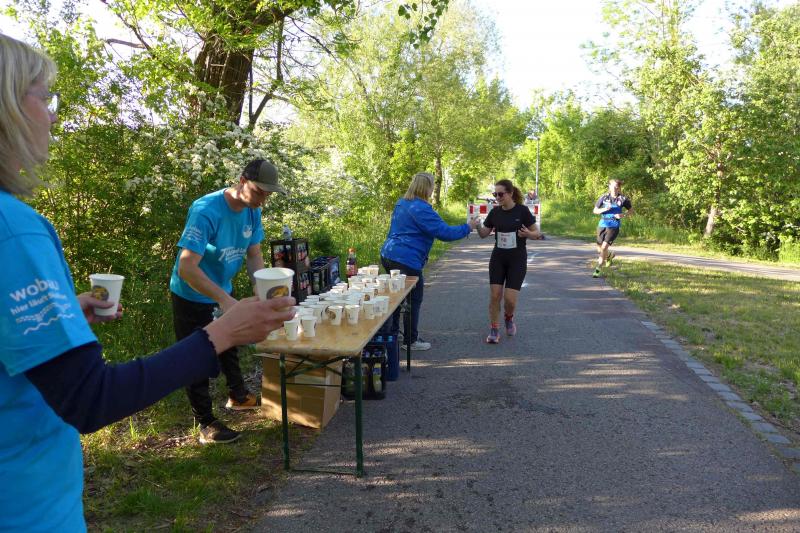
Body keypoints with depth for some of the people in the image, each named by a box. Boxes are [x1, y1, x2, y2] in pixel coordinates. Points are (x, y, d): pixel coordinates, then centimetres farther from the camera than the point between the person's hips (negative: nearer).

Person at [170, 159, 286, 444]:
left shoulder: (252, 211, -9)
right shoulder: (206, 212, -33)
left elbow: (254, 255, -2)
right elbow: (186, 268, -38)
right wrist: (223, 299, -47)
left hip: (224, 292, 8)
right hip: (192, 297, -8)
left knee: (229, 346, 25)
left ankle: (238, 396, 47)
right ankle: (206, 423, 19)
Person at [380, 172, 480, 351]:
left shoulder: (401, 204, 13)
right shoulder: (421, 209, -17)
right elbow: (444, 232, -18)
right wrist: (468, 228, -5)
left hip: (388, 254, 10)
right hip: (406, 261, -10)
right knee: (414, 300, 5)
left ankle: (392, 334, 31)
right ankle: (411, 340, 15)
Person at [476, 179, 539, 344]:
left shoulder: (522, 211, -10)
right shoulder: (495, 212, 0)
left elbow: (536, 234, -4)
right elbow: (484, 234, 4)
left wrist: (527, 234, -25)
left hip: (517, 259, -3)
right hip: (498, 258, 3)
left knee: (509, 298, -8)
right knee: (494, 295, -4)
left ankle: (509, 318, 26)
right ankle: (494, 330, 10)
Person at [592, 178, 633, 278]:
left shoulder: (623, 199, -2)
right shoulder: (604, 197, 1)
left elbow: (631, 210, 11)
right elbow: (595, 211, 6)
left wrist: (623, 215, -8)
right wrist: (604, 209, -13)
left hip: (614, 226, -3)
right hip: (602, 225, 3)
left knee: (604, 247, -17)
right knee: (600, 249, 12)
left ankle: (598, 270, -8)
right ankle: (609, 255, 47)